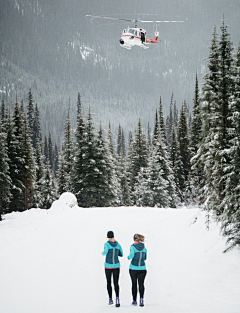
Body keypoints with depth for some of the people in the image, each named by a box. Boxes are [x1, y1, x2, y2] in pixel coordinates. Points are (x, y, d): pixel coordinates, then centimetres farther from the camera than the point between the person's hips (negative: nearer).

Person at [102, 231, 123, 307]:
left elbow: (105, 252, -27)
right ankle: (117, 297, -23)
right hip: (116, 266, 2)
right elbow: (121, 254, 14)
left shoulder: (106, 244, -9)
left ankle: (110, 299, 16)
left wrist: (103, 253, -4)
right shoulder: (118, 244, 4)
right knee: (116, 283, 0)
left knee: (109, 282, 16)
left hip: (108, 266, -2)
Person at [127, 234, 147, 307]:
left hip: (133, 268, -2)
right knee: (141, 283, 1)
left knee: (134, 284, 9)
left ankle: (134, 300, 15)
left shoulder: (133, 247, -8)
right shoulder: (144, 247, 5)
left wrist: (128, 257, 1)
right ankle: (141, 298, -21)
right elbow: (145, 258, 12)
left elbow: (131, 255, -20)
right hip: (142, 268, 2)